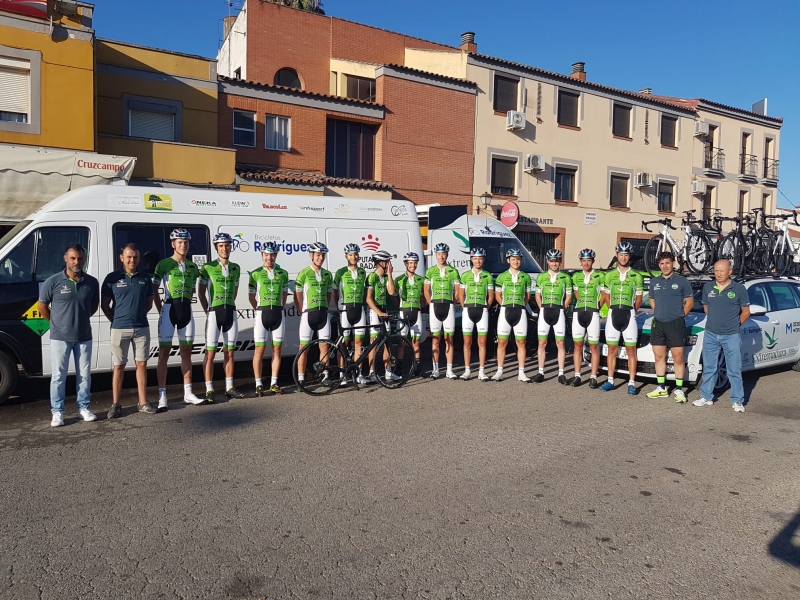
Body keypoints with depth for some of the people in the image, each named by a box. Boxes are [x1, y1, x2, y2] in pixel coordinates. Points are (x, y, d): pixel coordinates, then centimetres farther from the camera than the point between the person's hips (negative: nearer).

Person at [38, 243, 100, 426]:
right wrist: (57, 323, 8)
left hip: (84, 337, 2)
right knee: (58, 376, 3)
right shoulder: (53, 282, -9)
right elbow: (42, 307, 2)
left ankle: (84, 407, 22)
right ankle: (57, 412, 13)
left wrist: (80, 319, 10)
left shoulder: (92, 282, -2)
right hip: (60, 337, -2)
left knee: (84, 375, 10)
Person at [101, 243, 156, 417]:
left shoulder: (145, 278, 6)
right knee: (119, 366, 4)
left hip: (142, 328, 2)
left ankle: (143, 402, 15)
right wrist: (116, 320, 2)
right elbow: (104, 305, 3)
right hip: (120, 329, -2)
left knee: (142, 364, 7)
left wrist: (138, 315, 7)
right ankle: (116, 405, 11)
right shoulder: (112, 278, -2)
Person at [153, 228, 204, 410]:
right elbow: (154, 290, 1)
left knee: (186, 352, 9)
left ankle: (188, 393, 17)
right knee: (164, 352, -3)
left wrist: (184, 304, 9)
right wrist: (161, 311, -2)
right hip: (169, 309, -5)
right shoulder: (163, 264, -3)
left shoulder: (193, 267, 11)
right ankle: (162, 397, -1)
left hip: (186, 310, 5)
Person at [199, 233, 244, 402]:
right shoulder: (208, 267, -3)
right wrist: (208, 311, -3)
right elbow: (201, 292, 0)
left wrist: (229, 305, 10)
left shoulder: (236, 268, 9)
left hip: (231, 312, 4)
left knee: (229, 352, 9)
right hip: (214, 313, -4)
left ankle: (229, 387, 17)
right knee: (210, 353, -3)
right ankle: (209, 390, 2)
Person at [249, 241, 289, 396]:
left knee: (276, 350, 5)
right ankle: (258, 385, 5)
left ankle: (274, 383, 12)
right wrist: (261, 311, 4)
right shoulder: (256, 274, 1)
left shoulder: (283, 273, 8)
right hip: (262, 314, -2)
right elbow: (252, 297, 5)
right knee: (259, 350, -3)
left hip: (278, 314, 3)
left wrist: (278, 309, 8)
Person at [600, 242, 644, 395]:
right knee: (612, 349, 6)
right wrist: (615, 309, 9)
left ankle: (631, 383, 3)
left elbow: (639, 299, 5)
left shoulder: (636, 276, 1)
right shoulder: (609, 275, 9)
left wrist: (629, 312, 4)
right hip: (613, 314, 3)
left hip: (629, 314, -2)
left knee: (631, 350, -1)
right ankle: (610, 381, 12)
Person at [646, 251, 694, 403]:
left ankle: (679, 390, 6)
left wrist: (680, 315, -1)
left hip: (676, 325, -5)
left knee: (678, 358, -2)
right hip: (658, 324, 5)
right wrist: (659, 312, 11)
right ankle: (661, 388, 17)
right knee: (659, 357, 8)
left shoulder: (682, 281, -2)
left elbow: (690, 302, 2)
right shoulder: (654, 282, 11)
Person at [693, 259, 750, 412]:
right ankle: (706, 397, 20)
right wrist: (715, 321, 11)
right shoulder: (708, 287, 4)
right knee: (709, 368, 11)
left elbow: (746, 312, 3)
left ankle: (737, 401, 12)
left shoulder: (739, 289, -6)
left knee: (734, 370, 3)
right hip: (711, 335, 3)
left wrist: (735, 325, 6)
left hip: (731, 336, -3)